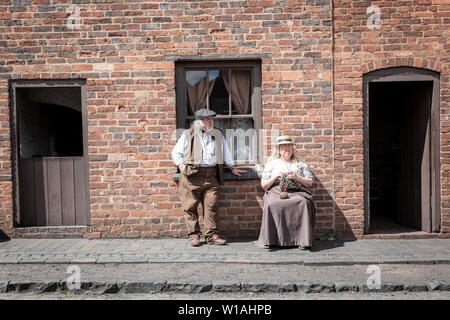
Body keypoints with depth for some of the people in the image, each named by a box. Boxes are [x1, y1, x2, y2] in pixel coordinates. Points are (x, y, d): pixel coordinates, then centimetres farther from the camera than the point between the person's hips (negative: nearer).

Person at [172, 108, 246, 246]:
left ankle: (212, 235, 3)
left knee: (211, 206, -3)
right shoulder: (188, 135, 10)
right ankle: (193, 235, 8)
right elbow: (176, 152, 11)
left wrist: (232, 167, 22)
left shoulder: (217, 134, 19)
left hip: (211, 176, 2)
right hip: (192, 175, -2)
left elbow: (225, 152, 26)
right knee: (190, 207, -2)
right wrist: (182, 166, -2)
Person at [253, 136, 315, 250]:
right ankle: (269, 239, -27)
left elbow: (310, 183, 15)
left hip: (297, 192, 1)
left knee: (304, 203, -34)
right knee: (271, 205, -35)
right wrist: (276, 177, -3)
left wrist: (297, 177, -3)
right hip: (276, 192, 0)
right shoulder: (272, 163, 19)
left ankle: (303, 240, -30)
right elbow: (263, 185, 14)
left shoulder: (300, 162, 22)